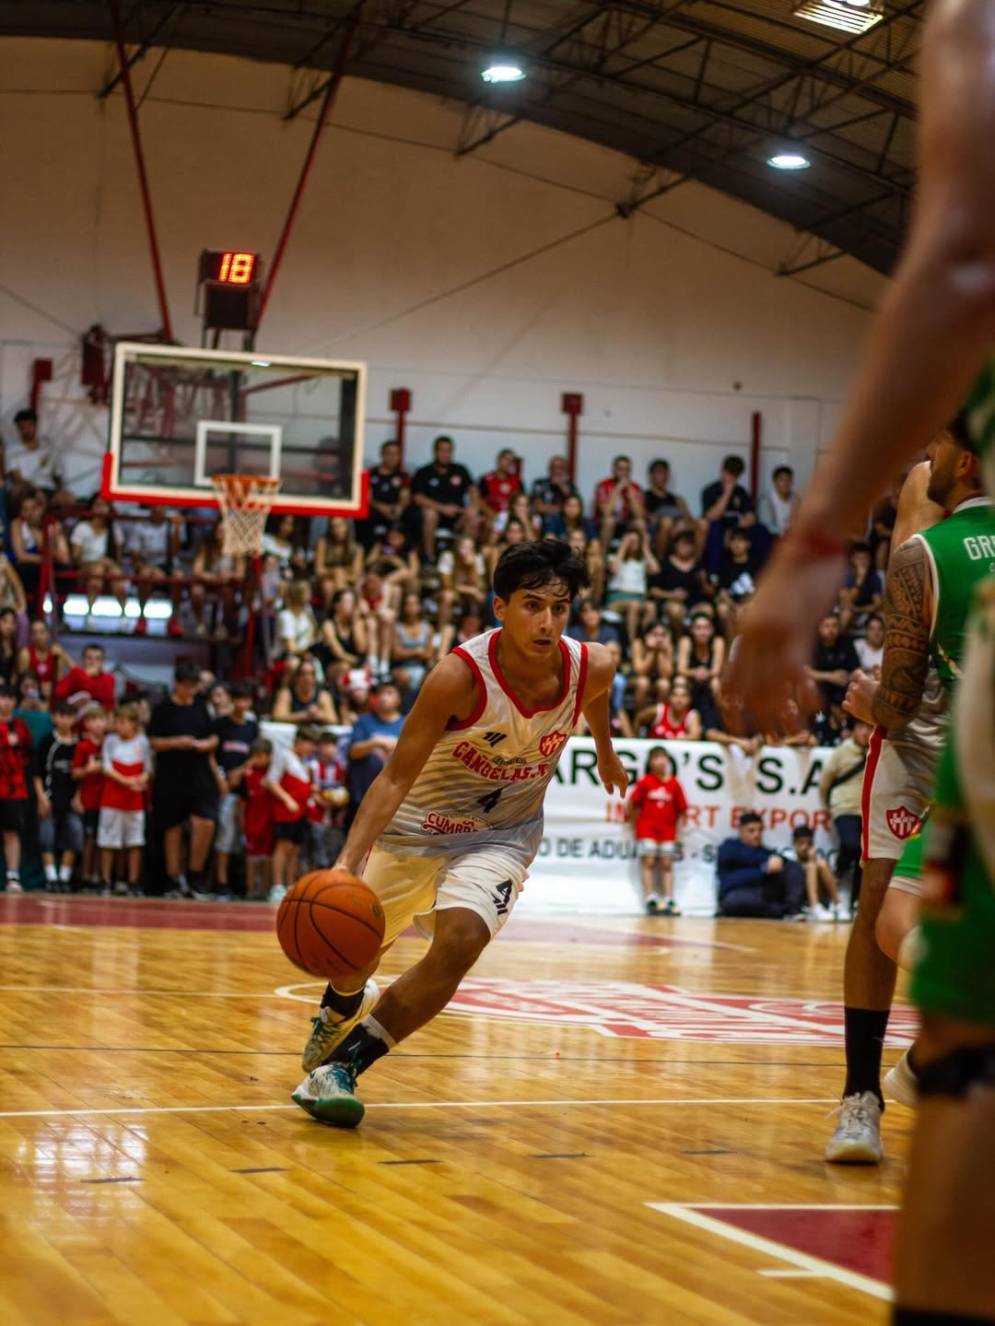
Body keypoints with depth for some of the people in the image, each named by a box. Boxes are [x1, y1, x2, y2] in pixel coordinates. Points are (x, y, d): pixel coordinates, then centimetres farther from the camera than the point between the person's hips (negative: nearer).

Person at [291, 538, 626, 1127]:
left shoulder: (593, 667, -20)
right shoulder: (461, 675, -31)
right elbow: (396, 777, -29)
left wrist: (606, 754, 27)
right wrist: (347, 863, -41)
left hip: (502, 834, 1)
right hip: (418, 826, -1)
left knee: (461, 941, -26)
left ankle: (340, 1067, -12)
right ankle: (344, 1009, 57)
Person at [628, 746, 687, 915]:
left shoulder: (674, 784, 1)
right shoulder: (645, 782, -4)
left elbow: (681, 809, 7)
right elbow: (633, 803, -1)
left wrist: (677, 828, 5)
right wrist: (634, 824, 2)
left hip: (668, 829, 2)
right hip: (647, 827, -2)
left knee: (667, 864, 3)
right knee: (648, 862, -6)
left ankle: (669, 900, 2)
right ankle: (650, 899, -7)